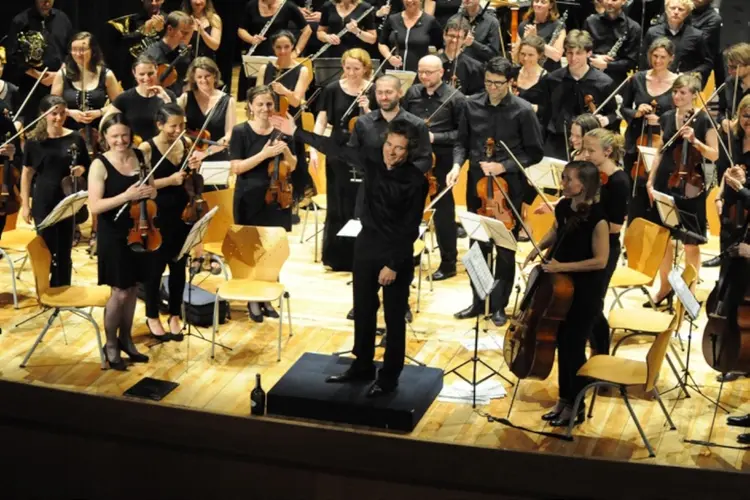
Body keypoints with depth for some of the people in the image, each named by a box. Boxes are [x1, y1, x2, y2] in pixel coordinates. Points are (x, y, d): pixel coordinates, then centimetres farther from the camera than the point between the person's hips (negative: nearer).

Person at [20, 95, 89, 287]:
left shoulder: (75, 138, 0)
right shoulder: (34, 141, -4)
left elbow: (86, 166, 11)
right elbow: (27, 173, 0)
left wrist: (81, 169, -13)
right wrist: (25, 204, -3)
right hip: (43, 202, -1)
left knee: (64, 250, 8)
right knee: (47, 250, 3)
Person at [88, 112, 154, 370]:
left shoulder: (139, 156, 2)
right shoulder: (100, 165, -13)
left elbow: (152, 190, 13)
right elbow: (94, 206, -20)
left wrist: (150, 191, -11)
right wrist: (126, 196, -30)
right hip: (114, 235, -5)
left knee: (132, 288, 14)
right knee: (120, 292, -2)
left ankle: (126, 339, 29)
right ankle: (110, 345, 15)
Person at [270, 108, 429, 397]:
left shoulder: (416, 181, -18)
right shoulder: (373, 162, -4)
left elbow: (411, 228, -16)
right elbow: (336, 149, 6)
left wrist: (394, 264, -18)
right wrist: (296, 132, 9)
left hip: (397, 255, -6)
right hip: (366, 247, 6)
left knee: (394, 318, 5)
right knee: (363, 311, 16)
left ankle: (389, 376, 17)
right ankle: (362, 367, 31)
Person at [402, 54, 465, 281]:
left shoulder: (455, 98, -8)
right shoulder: (412, 93, 6)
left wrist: (435, 137, -18)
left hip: (441, 160, -4)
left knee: (443, 212, 3)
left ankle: (448, 263, 13)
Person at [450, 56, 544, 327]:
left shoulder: (523, 110, -10)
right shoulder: (472, 105, 0)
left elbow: (535, 153, -5)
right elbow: (462, 142, 10)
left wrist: (504, 167, -16)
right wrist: (457, 164, -9)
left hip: (509, 186, -3)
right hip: (477, 183, 3)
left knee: (505, 249, 5)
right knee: (477, 245, 12)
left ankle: (499, 305, 18)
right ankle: (478, 301, 25)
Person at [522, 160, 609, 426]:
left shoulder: (596, 217, -22)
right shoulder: (563, 207, 0)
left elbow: (600, 261, -21)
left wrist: (562, 266, -23)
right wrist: (538, 249, 5)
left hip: (584, 293, -7)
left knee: (574, 348, 3)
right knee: (561, 344, 15)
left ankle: (577, 406, 18)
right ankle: (564, 399, 30)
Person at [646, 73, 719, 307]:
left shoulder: (704, 120, -6)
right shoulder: (667, 118, 7)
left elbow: (714, 155, -6)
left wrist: (695, 141, -21)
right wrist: (651, 181, 8)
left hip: (690, 186, -4)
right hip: (665, 183, 4)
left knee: (690, 242, 0)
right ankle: (665, 288, 24)